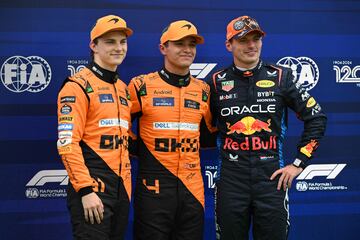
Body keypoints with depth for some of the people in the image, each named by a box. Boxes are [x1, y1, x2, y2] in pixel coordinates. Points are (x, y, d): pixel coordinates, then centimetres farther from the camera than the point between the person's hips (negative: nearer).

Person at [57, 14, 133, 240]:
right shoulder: (79, 86, -7)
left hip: (122, 188, 8)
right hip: (91, 188, -8)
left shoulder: (124, 89, 17)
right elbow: (67, 144, -15)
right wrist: (86, 190, -20)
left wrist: (126, 184, 15)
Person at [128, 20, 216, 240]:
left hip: (193, 187, 4)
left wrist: (189, 147, 10)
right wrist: (141, 150, 2)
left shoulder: (203, 90, 10)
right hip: (154, 187, -4)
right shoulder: (142, 86, -2)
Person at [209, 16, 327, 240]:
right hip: (231, 179, 1)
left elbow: (316, 118, 4)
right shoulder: (217, 82, 4)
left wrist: (299, 163, 1)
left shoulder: (281, 77, 2)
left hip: (272, 177, 0)